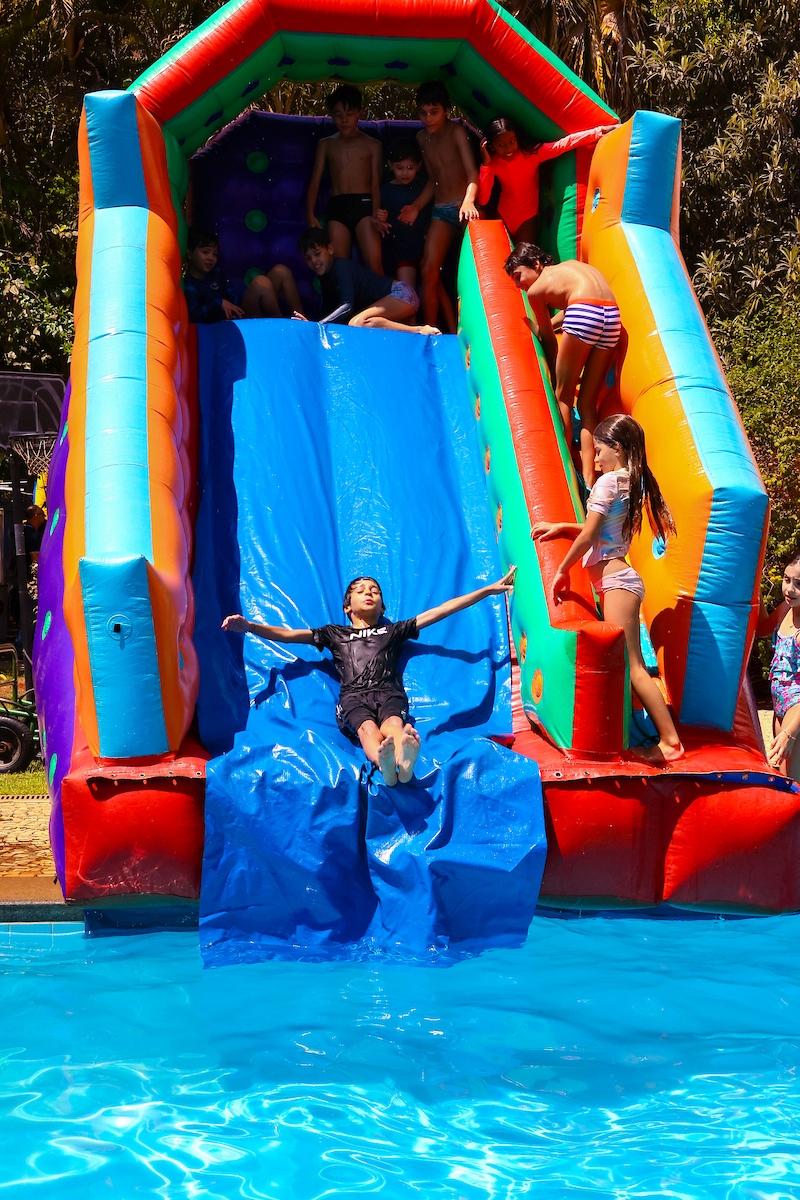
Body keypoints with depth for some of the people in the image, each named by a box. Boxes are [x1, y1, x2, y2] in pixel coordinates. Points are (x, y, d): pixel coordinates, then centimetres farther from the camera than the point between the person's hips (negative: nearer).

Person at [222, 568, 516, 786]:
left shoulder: (394, 631, 32)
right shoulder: (334, 634, 30)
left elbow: (440, 611, 27)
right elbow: (287, 634, 21)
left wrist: (488, 590, 23)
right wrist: (249, 626, 5)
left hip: (389, 692, 1)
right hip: (354, 697, 0)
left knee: (393, 723, -37)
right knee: (367, 727, -37)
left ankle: (402, 760, -72)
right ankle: (384, 764, -71)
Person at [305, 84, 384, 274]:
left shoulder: (371, 145, 9)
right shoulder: (326, 144, 15)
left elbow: (376, 185, 2)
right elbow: (315, 182, 11)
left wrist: (376, 215, -11)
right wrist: (310, 214, -2)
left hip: (363, 204, -2)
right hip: (337, 207, 2)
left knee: (374, 264, -14)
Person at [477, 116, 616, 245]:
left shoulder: (532, 153, -19)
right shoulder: (493, 163, -13)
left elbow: (564, 143, -26)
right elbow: (483, 200, -21)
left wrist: (600, 131, -34)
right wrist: (486, 164, -28)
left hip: (528, 217, -2)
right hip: (503, 216, 2)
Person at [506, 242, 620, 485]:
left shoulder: (536, 290, 15)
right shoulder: (571, 265, 32)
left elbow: (548, 340, 22)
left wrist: (555, 376, 32)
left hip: (584, 312, -6)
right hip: (613, 316, 6)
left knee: (563, 396, 8)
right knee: (587, 402, 12)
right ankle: (588, 478, 6)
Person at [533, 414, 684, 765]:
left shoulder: (607, 482, -11)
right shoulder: (633, 483, 15)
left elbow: (587, 538, -10)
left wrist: (562, 571, 2)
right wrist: (561, 527, 25)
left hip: (615, 580, -9)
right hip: (621, 578, 9)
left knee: (633, 666, -10)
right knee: (630, 666, 11)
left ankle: (670, 740, -11)